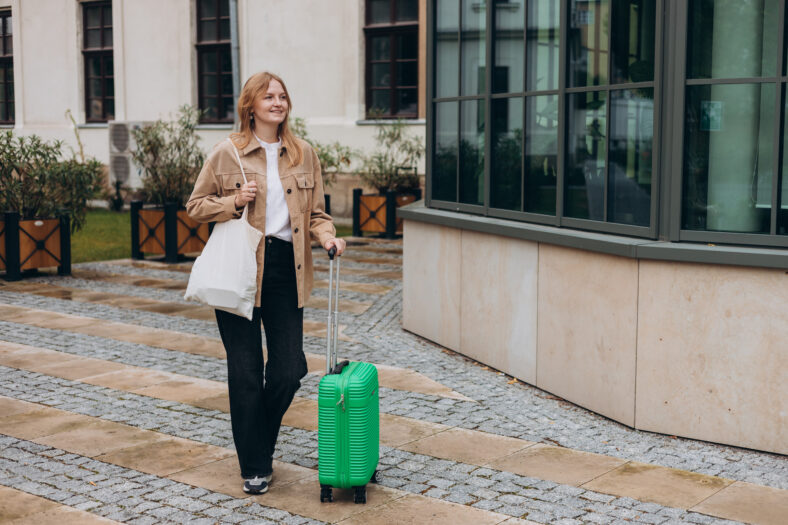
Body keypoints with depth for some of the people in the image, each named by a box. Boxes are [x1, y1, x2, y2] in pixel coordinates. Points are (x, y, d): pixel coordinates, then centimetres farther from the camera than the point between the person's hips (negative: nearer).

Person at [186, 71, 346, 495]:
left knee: (289, 369, 3)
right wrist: (235, 201, -12)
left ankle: (261, 444, 30)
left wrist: (327, 236, -7)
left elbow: (315, 211, 14)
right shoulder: (227, 153, -1)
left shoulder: (303, 154, 10)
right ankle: (254, 467, 16)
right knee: (246, 373, 3)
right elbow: (195, 205, 4)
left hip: (285, 269, 3)